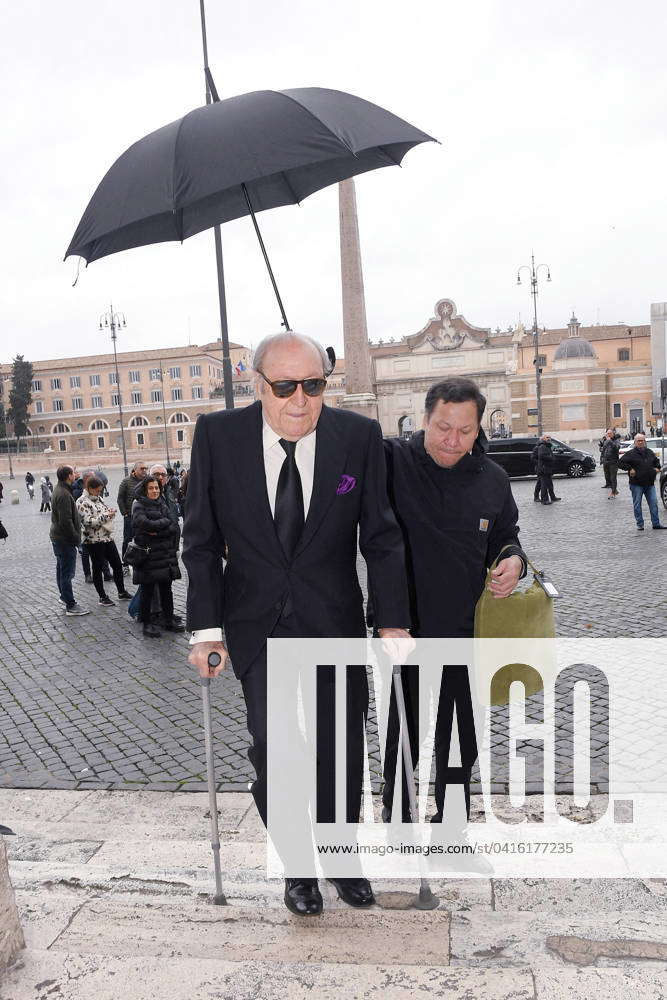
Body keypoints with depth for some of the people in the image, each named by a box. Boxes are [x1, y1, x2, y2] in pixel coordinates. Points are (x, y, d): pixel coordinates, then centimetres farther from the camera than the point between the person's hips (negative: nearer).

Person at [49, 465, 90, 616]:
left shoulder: (59, 490, 11)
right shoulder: (64, 494, -22)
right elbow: (66, 521, -25)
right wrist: (76, 538, -17)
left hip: (57, 537, 11)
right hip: (65, 539, -11)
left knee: (62, 569, 21)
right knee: (67, 572, -5)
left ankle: (65, 596, 36)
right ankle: (70, 606, -1)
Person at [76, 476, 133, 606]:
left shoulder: (98, 498, 12)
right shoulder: (82, 502, -13)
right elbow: (88, 522, -21)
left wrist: (110, 512, 3)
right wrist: (105, 515, -20)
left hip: (107, 537, 8)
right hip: (94, 540, -8)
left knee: (117, 565, 11)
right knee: (98, 568, 4)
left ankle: (122, 592, 23)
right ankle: (102, 597, 15)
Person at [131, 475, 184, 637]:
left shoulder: (162, 504, 12)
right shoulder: (139, 506, -3)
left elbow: (173, 528, 3)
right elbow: (143, 523, -21)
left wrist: (156, 531, -12)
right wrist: (164, 522, -11)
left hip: (166, 554, 5)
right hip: (148, 554, -5)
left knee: (166, 588, 10)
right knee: (147, 590, 2)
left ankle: (169, 620, 20)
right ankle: (146, 623, 11)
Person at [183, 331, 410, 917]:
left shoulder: (359, 436, -9)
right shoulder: (218, 435, -9)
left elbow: (382, 538, -3)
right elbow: (202, 541, -2)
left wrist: (393, 622, -7)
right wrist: (207, 629, -6)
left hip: (335, 625, 1)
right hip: (258, 626, 0)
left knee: (342, 752, 12)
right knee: (273, 747, -7)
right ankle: (297, 867, 23)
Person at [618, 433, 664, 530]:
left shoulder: (650, 452, 12)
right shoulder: (631, 453, -5)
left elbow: (656, 461, 31)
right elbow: (620, 462, -9)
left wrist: (657, 467, 14)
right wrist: (630, 469, -14)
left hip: (650, 483, 4)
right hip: (636, 484, -4)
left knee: (654, 504, 3)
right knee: (637, 505, 1)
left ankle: (656, 523, 9)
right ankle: (640, 524, 9)